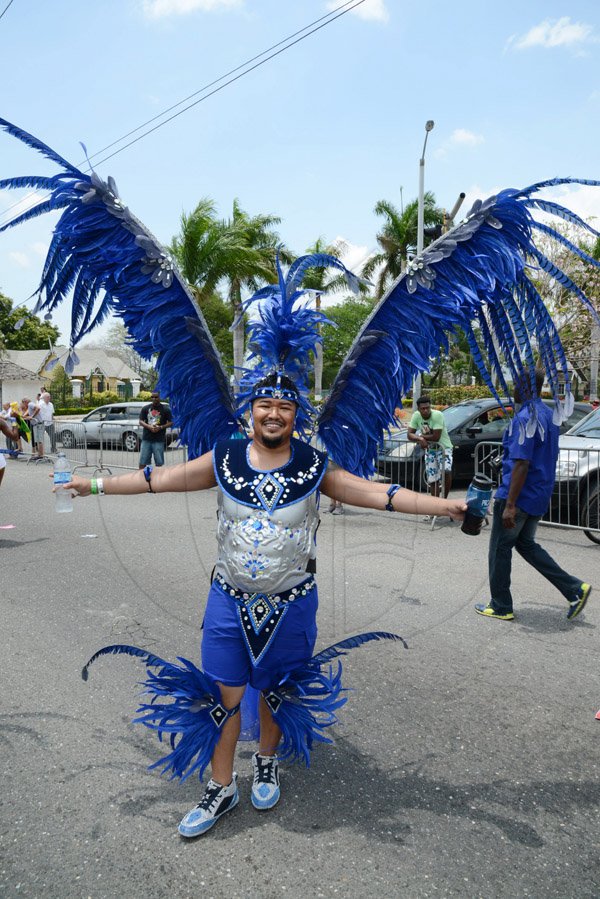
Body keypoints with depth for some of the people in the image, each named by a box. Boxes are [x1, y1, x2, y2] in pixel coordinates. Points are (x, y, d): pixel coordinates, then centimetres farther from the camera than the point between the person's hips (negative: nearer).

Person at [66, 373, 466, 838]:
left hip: (291, 603, 0)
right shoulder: (224, 459, -5)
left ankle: (267, 763, 45)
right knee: (225, 693, 8)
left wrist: (443, 504, -18)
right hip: (230, 599, 1)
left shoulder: (315, 467, -8)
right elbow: (161, 478, -1)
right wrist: (96, 484, -1)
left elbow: (378, 493, -11)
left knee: (276, 690, 17)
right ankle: (222, 788, 29)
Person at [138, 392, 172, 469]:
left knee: (159, 462, 3)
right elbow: (141, 421, 5)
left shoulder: (165, 409, 1)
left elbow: (170, 423, 1)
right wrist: (149, 426, -14)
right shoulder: (145, 408, 6)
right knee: (142, 461, 3)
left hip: (159, 439, -2)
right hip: (146, 438, 2)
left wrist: (160, 427, -15)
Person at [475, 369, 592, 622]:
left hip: (520, 496, -9)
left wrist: (510, 505, -24)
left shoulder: (526, 418, -20)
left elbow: (521, 463, -25)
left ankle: (501, 607, 16)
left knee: (500, 549, 6)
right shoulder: (548, 414, 11)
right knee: (526, 544, 21)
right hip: (539, 496, 9)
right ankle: (575, 589, 16)